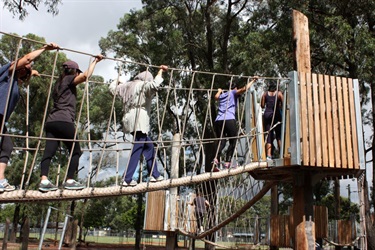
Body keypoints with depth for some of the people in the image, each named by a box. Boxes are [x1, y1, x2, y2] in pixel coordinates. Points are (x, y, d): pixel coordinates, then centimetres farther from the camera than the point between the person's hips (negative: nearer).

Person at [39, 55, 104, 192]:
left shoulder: (59, 82, 27)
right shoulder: (69, 79, 4)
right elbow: (86, 75, -11)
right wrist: (95, 61, -2)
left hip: (51, 121, 8)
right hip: (64, 121, -8)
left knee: (49, 151, -4)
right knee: (75, 151, 2)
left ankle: (44, 180, -18)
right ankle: (69, 181, -4)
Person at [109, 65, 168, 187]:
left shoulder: (126, 86, 21)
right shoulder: (143, 85, -2)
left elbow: (112, 88, 34)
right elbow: (154, 85, -23)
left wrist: (118, 81, 53)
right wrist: (160, 71, -12)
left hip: (129, 121, 9)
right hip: (138, 122, -9)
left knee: (149, 146, 19)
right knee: (137, 150, -7)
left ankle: (154, 175, 22)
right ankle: (127, 179, -9)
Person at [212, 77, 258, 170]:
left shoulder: (222, 95, 29)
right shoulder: (234, 92, 15)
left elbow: (216, 97, 53)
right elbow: (244, 89, -3)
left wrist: (219, 91, 73)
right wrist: (252, 81, 11)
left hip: (218, 120, 5)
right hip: (229, 120, -5)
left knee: (221, 141, 9)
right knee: (233, 141, 4)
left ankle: (216, 159, -16)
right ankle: (227, 162, -9)